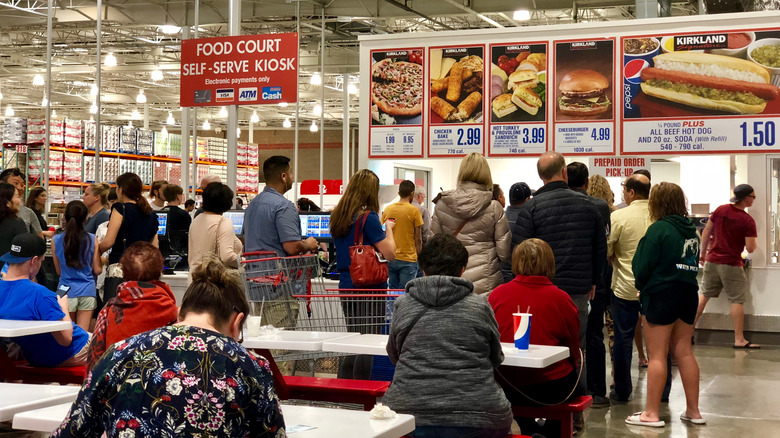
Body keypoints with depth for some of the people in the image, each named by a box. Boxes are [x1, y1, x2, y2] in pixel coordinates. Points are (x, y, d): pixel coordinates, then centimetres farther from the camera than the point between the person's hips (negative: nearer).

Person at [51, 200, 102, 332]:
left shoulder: (56, 241, -4)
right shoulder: (92, 239, -6)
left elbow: (59, 271, 5)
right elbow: (97, 270, -1)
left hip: (66, 291, 0)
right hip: (88, 291, 0)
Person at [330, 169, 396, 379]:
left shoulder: (337, 217, 8)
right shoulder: (368, 217, -15)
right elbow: (390, 253, -14)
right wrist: (388, 229, 2)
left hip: (346, 287, 8)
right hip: (370, 289, -8)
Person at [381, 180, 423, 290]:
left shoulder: (387, 210, 5)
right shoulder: (414, 211, -7)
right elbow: (418, 239, -6)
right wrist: (418, 257, 6)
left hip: (390, 259, 5)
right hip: (408, 259, -4)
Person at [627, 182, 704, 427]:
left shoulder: (658, 229, -14)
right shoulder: (691, 231, 8)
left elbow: (642, 266, -13)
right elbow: (694, 262, 12)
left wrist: (641, 286, 5)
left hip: (661, 294, -7)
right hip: (688, 293, 7)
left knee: (657, 355, -2)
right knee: (683, 352, 13)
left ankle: (651, 413, 1)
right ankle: (693, 410, 16)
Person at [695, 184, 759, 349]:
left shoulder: (720, 210, 1)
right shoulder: (748, 221, -14)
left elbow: (706, 232, 6)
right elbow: (750, 248, -15)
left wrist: (703, 253, 17)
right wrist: (755, 241, 8)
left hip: (712, 261, 5)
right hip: (731, 265, -5)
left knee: (704, 295, 14)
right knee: (737, 300, 2)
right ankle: (739, 340, 4)